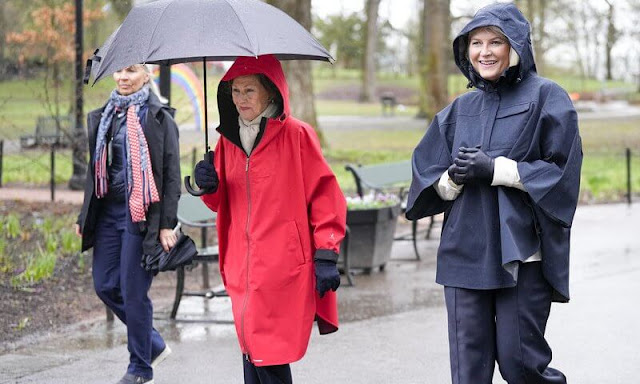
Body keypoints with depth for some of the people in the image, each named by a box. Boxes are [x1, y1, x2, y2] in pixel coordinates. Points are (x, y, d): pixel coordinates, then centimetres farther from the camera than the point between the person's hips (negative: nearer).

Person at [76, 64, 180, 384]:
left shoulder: (159, 118, -5)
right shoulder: (104, 116, 12)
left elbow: (172, 174, -7)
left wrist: (167, 225, -13)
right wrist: (85, 216, 16)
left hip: (141, 213, -6)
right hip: (108, 211, 7)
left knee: (133, 290, -3)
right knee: (105, 285, 5)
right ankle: (154, 344, 24)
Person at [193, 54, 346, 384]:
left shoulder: (296, 135, -3)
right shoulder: (228, 140, 14)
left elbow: (325, 195, -4)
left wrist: (326, 256, -9)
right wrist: (210, 187, 0)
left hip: (284, 267, -5)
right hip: (243, 270, 6)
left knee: (268, 355, -11)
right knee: (253, 353, 4)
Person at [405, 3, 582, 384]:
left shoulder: (545, 97, 0)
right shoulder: (461, 109, 14)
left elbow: (562, 168, -7)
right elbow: (428, 174, 14)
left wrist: (495, 170, -15)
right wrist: (454, 178, -9)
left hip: (521, 252, -4)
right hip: (465, 251, 5)